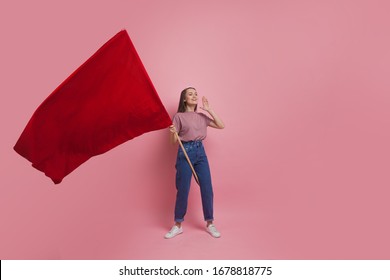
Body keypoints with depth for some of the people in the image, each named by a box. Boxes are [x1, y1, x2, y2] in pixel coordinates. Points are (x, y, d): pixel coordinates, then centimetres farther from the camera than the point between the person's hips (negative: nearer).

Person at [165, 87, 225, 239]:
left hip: (200, 152, 4)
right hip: (185, 152, -4)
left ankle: (210, 224, 18)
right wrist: (173, 133, -23)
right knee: (183, 190, 0)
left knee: (207, 189, 3)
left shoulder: (202, 116, 13)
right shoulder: (179, 116, 0)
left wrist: (208, 109, 5)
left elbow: (221, 125, 8)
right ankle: (178, 225, 16)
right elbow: (174, 141, 0)